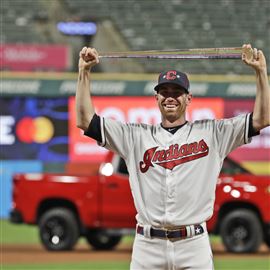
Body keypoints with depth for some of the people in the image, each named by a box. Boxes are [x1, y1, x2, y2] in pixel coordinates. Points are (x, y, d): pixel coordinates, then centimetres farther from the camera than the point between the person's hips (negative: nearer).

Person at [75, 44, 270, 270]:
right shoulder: (136, 136, 11)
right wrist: (84, 72, 3)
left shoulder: (209, 133, 9)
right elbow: (85, 120, 8)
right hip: (148, 245, 1)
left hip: (194, 245, -1)